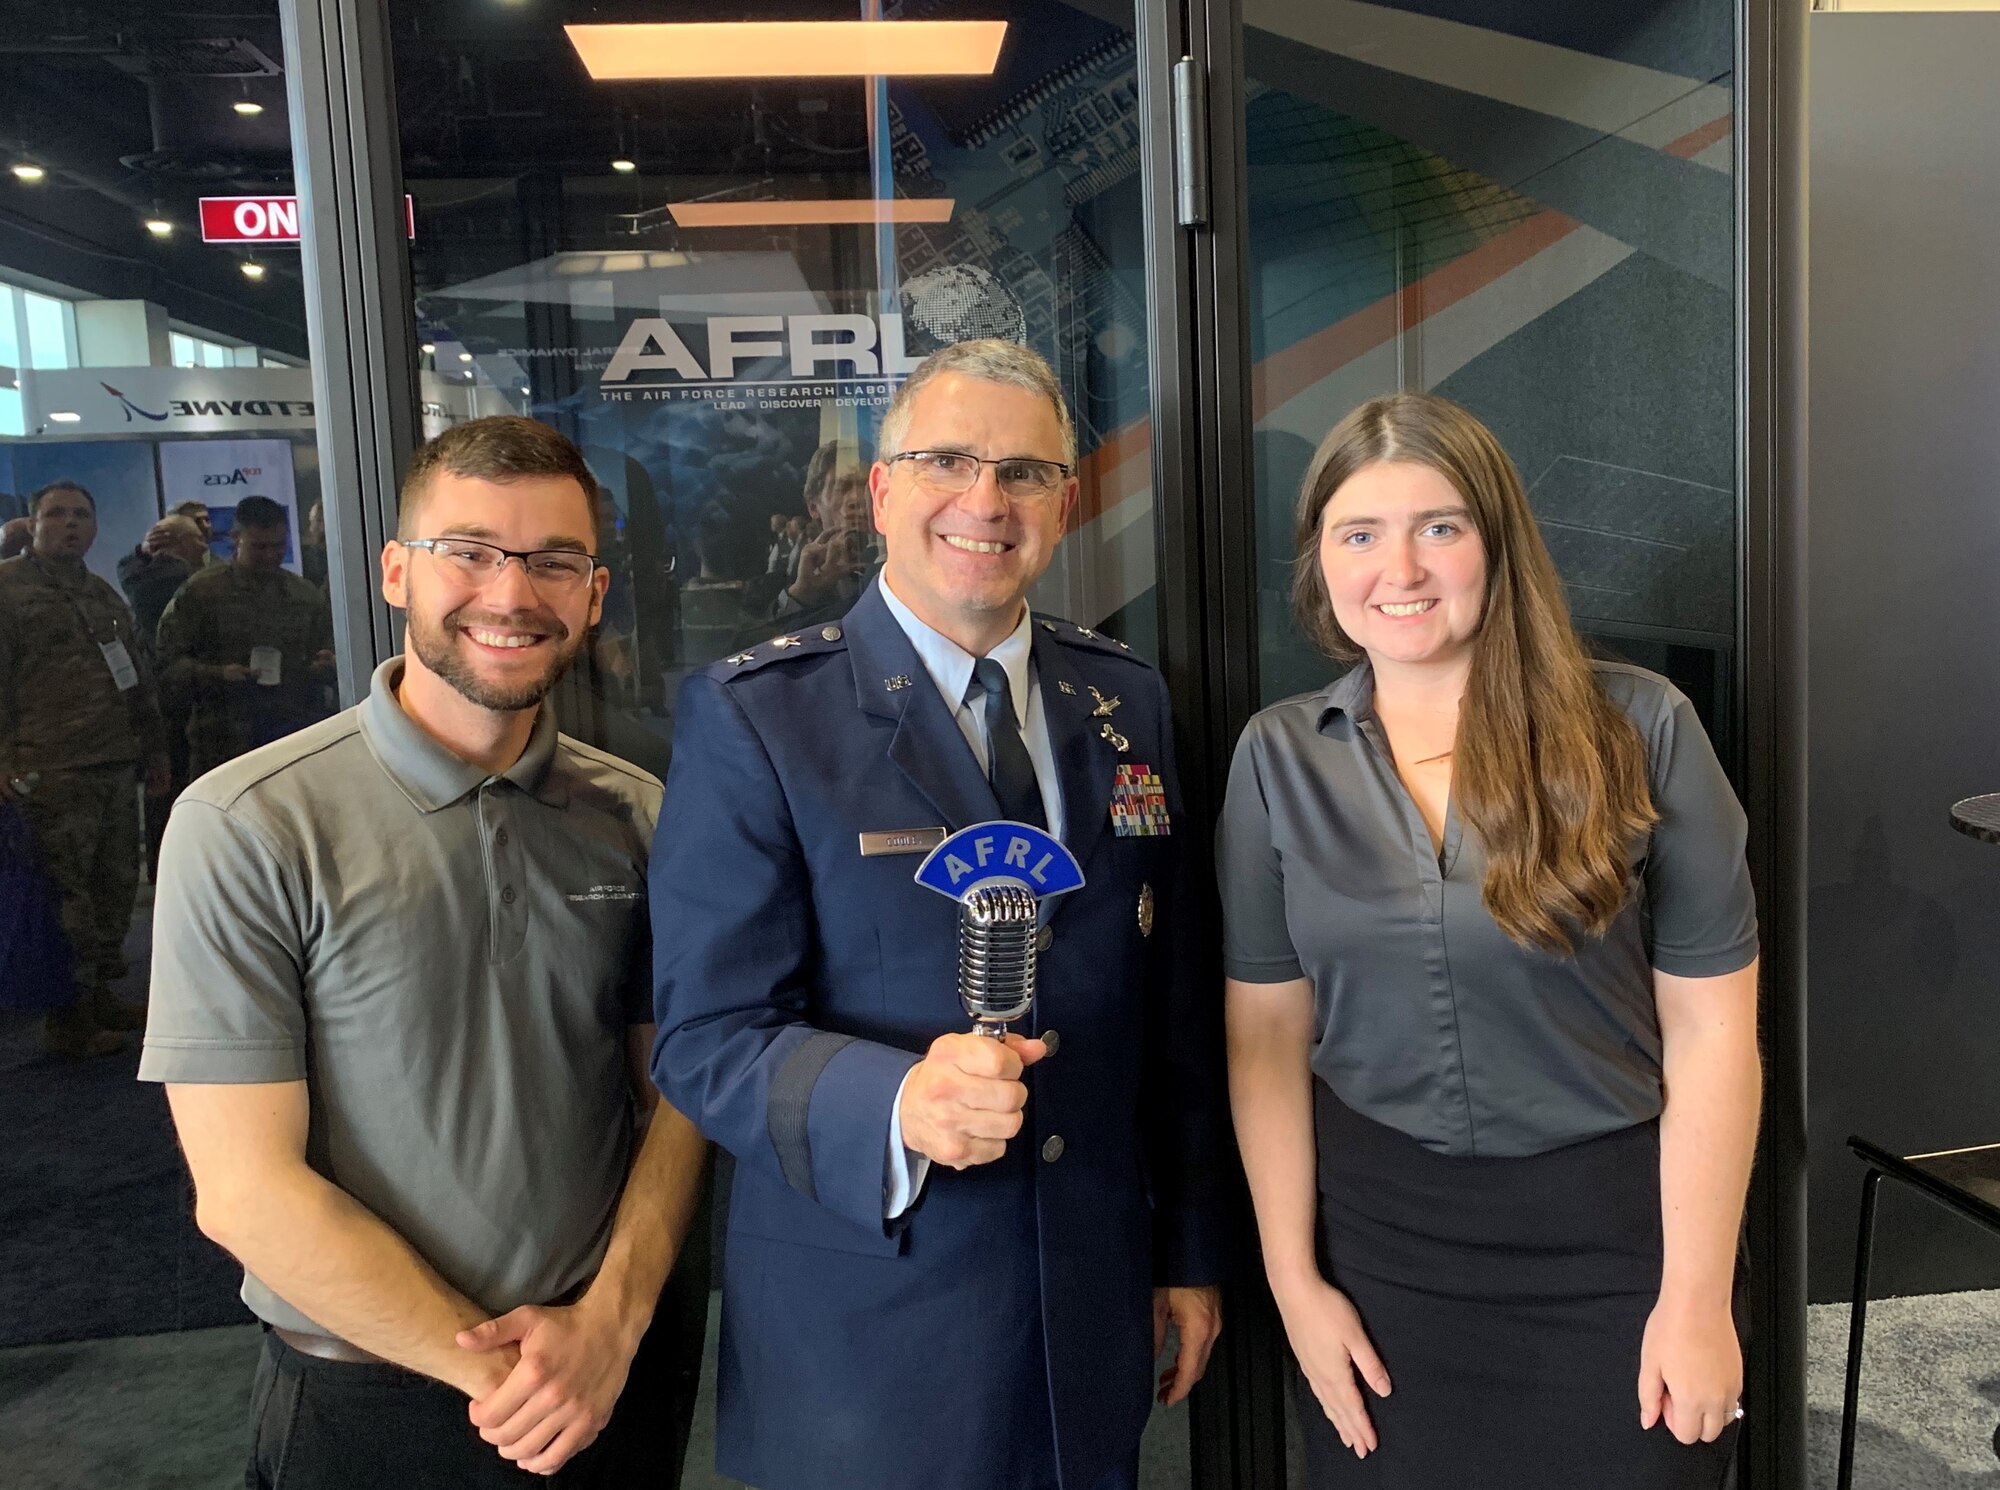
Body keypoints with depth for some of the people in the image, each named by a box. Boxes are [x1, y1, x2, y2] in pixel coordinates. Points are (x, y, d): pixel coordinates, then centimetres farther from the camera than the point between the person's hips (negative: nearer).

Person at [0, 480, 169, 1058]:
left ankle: (100, 994, 24)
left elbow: (139, 677, 25)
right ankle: (69, 1021, 5)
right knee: (66, 897, -4)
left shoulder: (104, 595, 21)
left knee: (116, 886, 12)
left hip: (117, 770, 7)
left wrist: (154, 749, 23)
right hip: (52, 773, -7)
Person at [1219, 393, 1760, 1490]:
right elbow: (1267, 1036, -1)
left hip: (1612, 1234, -1)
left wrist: (1696, 1298, -6)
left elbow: (1710, 1028, -7)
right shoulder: (1279, 757, -3)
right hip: (1375, 1233, 2)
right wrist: (1293, 1279, -2)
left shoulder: (1639, 728, -9)